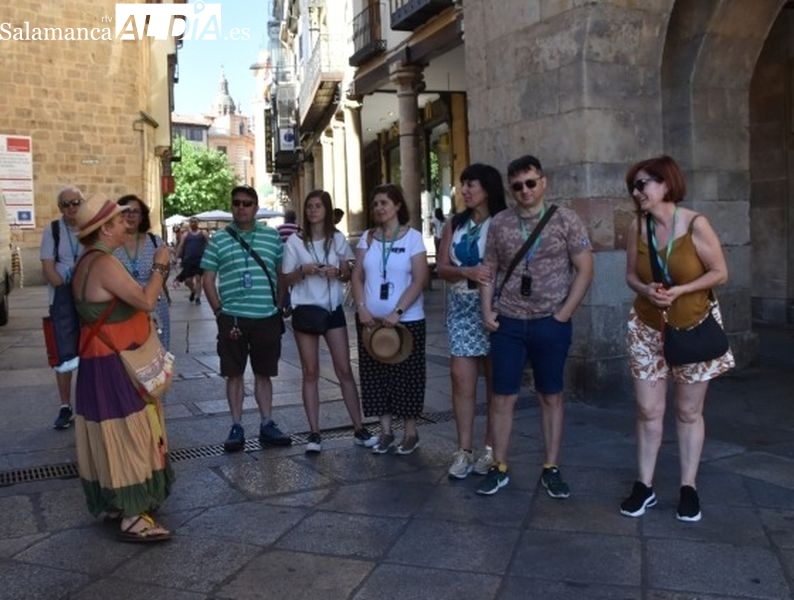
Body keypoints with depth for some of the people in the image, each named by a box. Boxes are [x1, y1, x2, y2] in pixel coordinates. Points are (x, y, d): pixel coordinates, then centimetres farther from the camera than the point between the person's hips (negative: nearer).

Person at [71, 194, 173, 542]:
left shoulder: (88, 262, 12)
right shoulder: (103, 263, -21)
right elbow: (146, 301, -23)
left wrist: (153, 273, 8)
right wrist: (160, 267, -11)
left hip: (103, 361, 10)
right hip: (113, 365, -10)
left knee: (111, 435, 17)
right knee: (125, 435, -5)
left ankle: (112, 503, 29)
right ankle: (132, 518, 1)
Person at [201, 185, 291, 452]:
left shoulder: (272, 237, 7)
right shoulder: (219, 240, 3)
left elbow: (283, 274, 13)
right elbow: (208, 280, 3)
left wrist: (279, 307, 5)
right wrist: (220, 313, -4)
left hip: (267, 317, 1)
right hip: (232, 318, -1)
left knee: (263, 373, 10)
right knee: (234, 374, 6)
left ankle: (267, 425, 19)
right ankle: (237, 427, 16)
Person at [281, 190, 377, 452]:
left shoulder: (338, 239, 3)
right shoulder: (295, 241, -2)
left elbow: (348, 274, 9)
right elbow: (287, 279, 0)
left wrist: (337, 273, -13)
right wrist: (303, 270, -20)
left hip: (333, 309, 1)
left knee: (344, 370, 2)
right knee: (310, 372, 3)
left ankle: (359, 429, 10)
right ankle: (314, 433, 8)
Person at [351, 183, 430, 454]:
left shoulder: (412, 237, -4)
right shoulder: (367, 238, 7)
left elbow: (420, 280, -10)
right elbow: (357, 276, 6)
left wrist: (397, 312, -19)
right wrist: (362, 308, -9)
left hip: (407, 320, -4)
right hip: (371, 320, 4)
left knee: (406, 376, 3)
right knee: (376, 376, 7)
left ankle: (410, 433, 17)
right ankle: (385, 431, 20)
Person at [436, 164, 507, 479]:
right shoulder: (455, 225, 11)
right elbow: (441, 268, 4)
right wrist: (468, 272, -14)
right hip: (461, 309, 4)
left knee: (495, 381, 5)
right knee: (461, 379, 0)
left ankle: (491, 448, 16)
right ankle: (464, 449, 8)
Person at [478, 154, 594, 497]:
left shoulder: (566, 220, -2)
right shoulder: (499, 223, 4)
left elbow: (585, 270, -3)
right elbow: (489, 270, 9)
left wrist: (563, 315, -8)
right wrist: (487, 312, -1)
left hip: (551, 324, -1)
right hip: (508, 323, 2)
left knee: (551, 396, 9)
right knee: (503, 396, 4)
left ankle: (551, 469, 19)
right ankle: (499, 468, 17)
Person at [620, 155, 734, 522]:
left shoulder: (695, 224, -15)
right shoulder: (637, 227, -5)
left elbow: (720, 273, -10)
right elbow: (631, 275, 4)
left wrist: (679, 291, -22)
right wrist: (646, 290, -18)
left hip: (693, 329, -2)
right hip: (647, 330, 3)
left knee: (689, 412, 8)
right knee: (648, 410, 4)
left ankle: (689, 488, 20)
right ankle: (644, 486, 15)